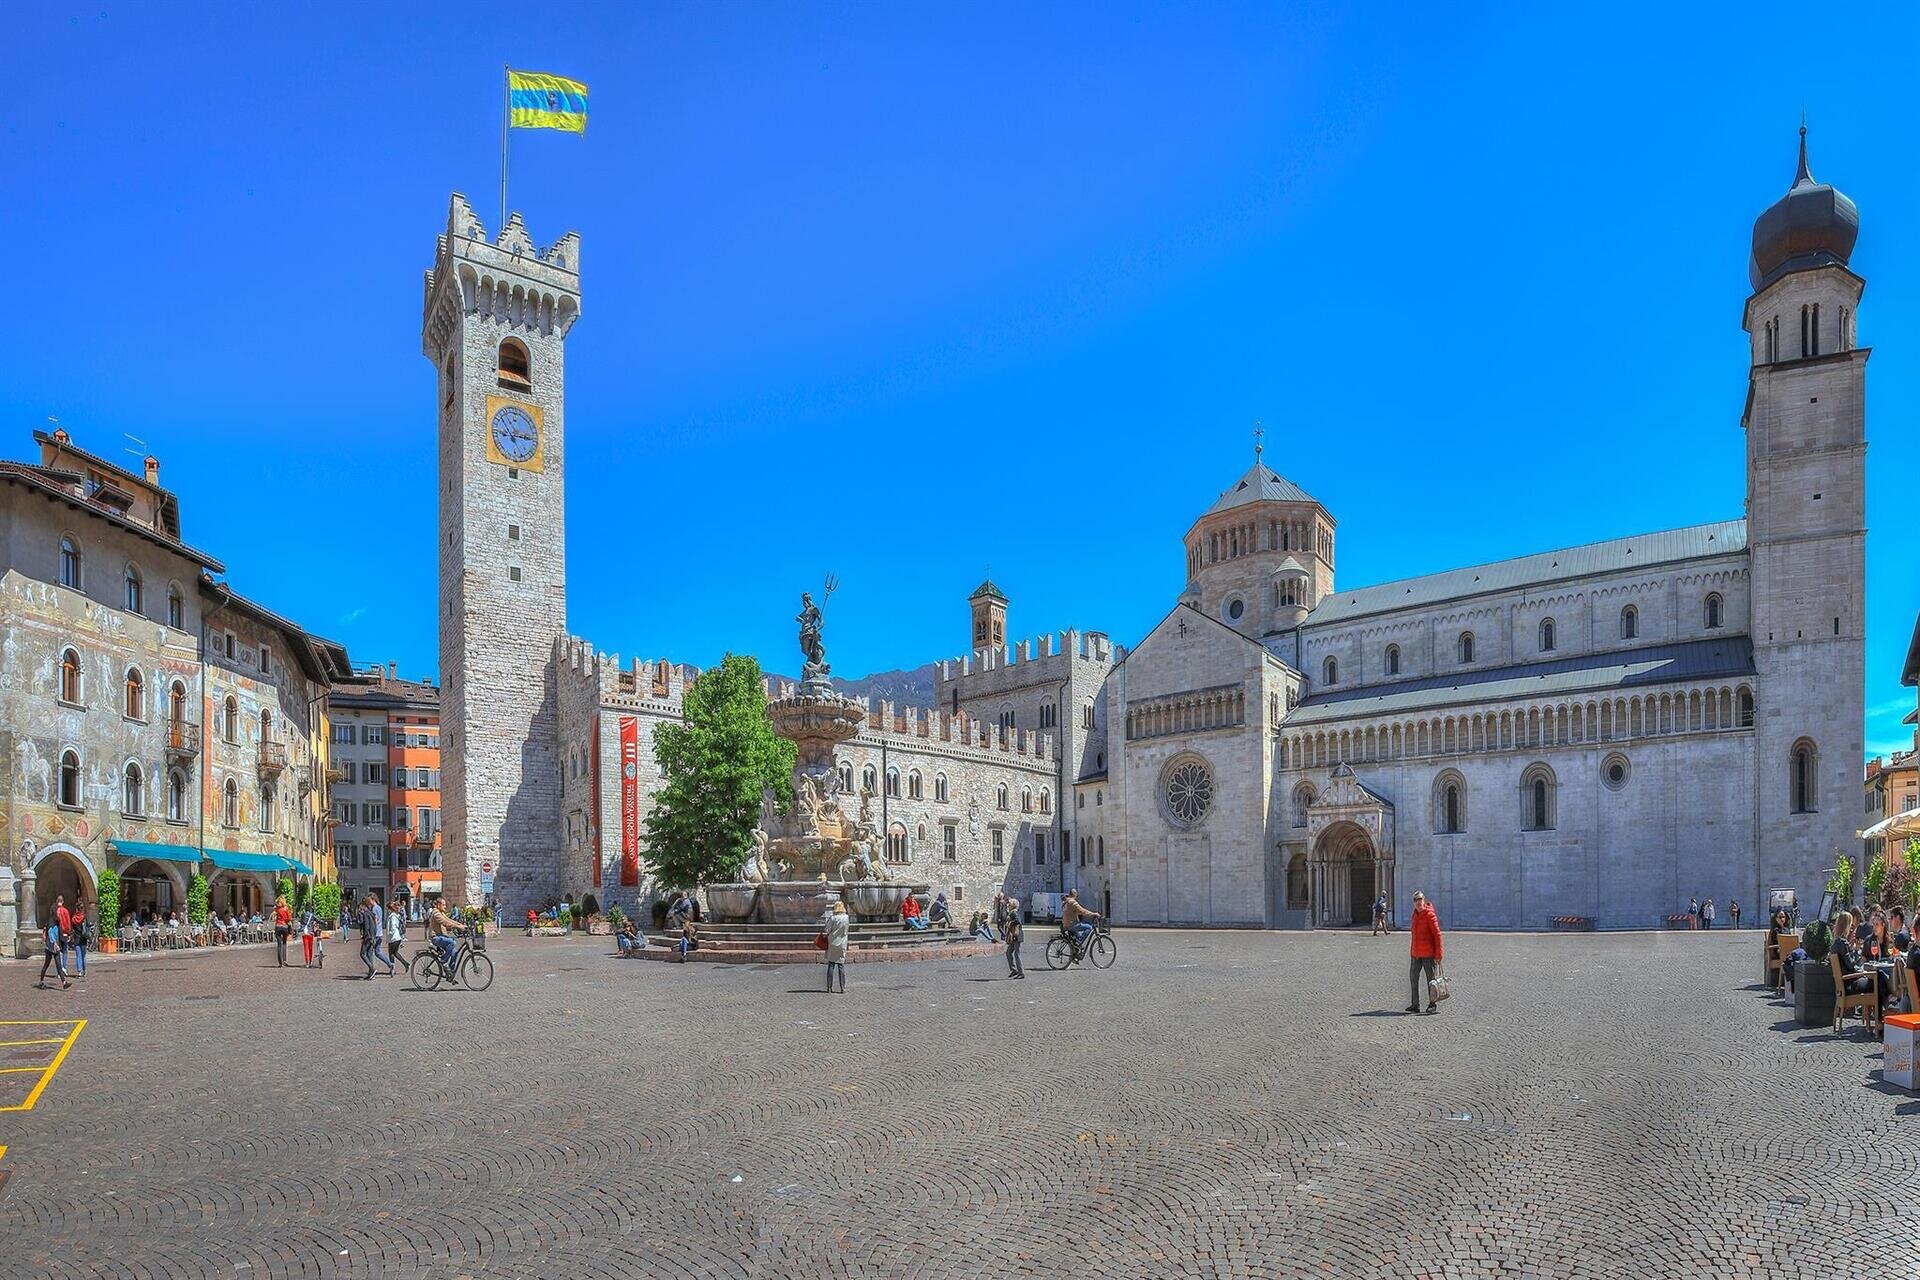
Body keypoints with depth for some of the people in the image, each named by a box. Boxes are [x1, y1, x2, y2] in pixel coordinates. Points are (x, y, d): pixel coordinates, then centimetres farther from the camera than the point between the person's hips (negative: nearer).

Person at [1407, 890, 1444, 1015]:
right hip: (1416, 953, 8)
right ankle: (1415, 1005, 17)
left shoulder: (1430, 914, -12)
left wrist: (1438, 953, -17)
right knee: (1413, 977, 10)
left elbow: (1437, 934, -14)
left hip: (1428, 953, -8)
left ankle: (1433, 1005, 10)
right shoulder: (1415, 914, 11)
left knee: (1431, 979, 1)